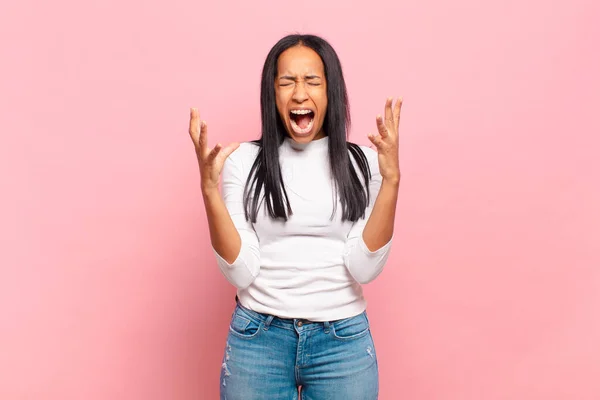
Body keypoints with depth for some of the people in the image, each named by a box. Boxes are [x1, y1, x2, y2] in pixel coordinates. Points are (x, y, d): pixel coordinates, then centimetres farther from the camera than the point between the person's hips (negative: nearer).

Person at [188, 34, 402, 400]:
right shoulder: (244, 160, -4)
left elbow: (365, 268, -10)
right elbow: (241, 272, -9)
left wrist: (392, 180, -17)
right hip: (258, 338, 0)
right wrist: (210, 188, -18)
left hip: (344, 340, 1)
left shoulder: (362, 162, -2)